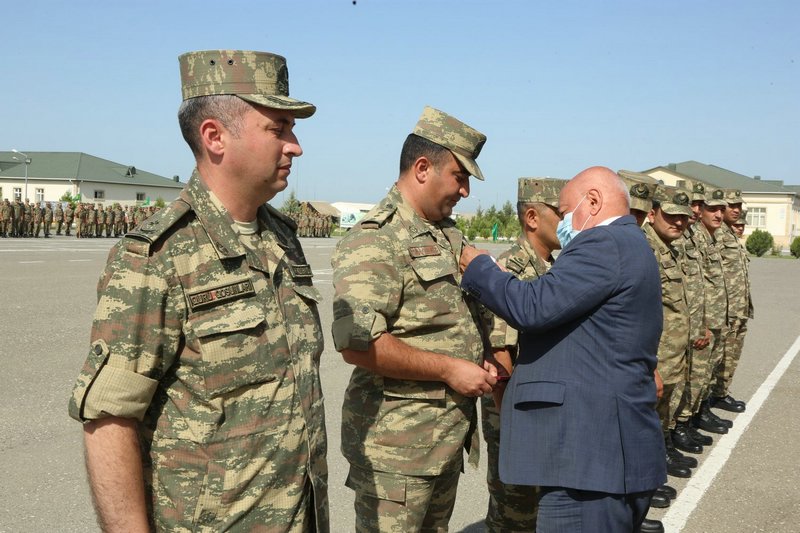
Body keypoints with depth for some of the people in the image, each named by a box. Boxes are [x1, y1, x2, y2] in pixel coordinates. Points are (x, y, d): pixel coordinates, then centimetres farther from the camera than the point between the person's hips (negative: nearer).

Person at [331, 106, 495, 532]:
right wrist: (449, 369, -21)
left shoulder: (449, 235, 14)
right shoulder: (374, 241, -16)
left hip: (449, 437, 9)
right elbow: (356, 343, -27)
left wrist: (481, 365, 9)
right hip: (397, 445, -9)